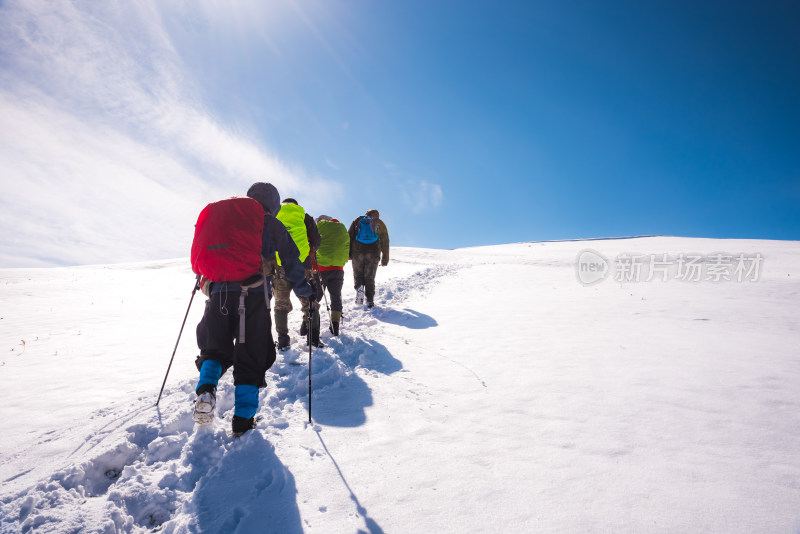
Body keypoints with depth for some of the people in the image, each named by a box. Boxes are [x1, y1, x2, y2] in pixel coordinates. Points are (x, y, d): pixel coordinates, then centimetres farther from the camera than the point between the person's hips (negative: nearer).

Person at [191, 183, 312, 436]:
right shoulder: (269, 223, 7)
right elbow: (291, 261, 6)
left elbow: (200, 254, 27)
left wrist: (205, 279, 42)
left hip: (218, 293, 3)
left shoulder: (215, 213, 20)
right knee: (251, 357, 7)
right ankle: (243, 419, 8)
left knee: (214, 348, 21)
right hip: (253, 296, -3)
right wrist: (305, 291, 16)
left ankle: (206, 390, -4)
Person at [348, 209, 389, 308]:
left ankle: (359, 287, -16)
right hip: (373, 254, 0)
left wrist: (348, 253, 7)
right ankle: (370, 300, 1)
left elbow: (349, 237, 7)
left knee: (358, 274, 13)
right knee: (370, 278, 7)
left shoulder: (357, 220, 15)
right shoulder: (380, 224, 13)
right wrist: (385, 260, 13)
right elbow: (385, 243, 10)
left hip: (357, 252, 0)